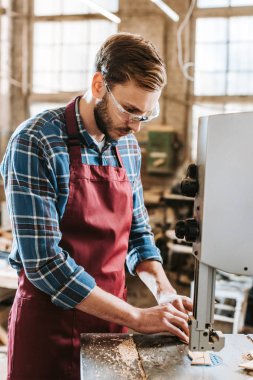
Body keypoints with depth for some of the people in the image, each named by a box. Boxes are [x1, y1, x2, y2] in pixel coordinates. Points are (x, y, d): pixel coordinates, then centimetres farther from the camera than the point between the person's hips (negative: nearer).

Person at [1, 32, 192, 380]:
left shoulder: (127, 146, 1)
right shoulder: (35, 144, -19)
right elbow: (44, 262, -24)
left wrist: (163, 291, -7)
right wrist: (136, 318, -22)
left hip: (111, 316, 6)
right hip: (50, 321, -5)